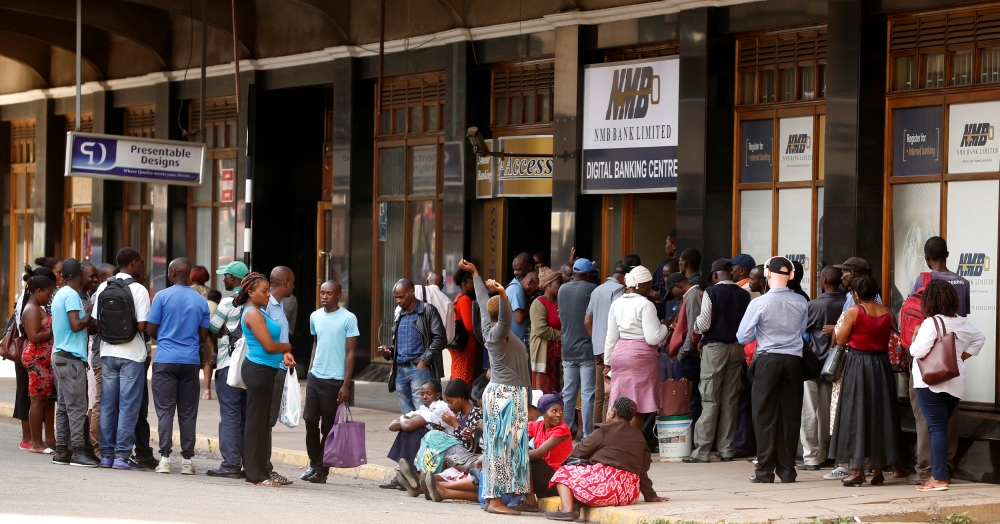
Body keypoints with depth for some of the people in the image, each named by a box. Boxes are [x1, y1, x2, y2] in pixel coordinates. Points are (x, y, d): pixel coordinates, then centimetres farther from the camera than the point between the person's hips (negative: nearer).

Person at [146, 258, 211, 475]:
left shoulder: (163, 296, -4)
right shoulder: (201, 301, 5)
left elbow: (151, 330, -1)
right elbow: (203, 335, 8)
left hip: (165, 360, -2)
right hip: (191, 361, 2)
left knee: (165, 410, 0)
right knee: (188, 412, 6)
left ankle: (165, 457, -6)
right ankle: (187, 459, 5)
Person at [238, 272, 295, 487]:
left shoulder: (259, 313, 18)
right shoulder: (253, 314, -13)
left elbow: (271, 343, 18)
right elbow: (269, 346, -18)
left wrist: (284, 354, -2)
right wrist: (288, 347, 1)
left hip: (265, 370, 10)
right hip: (258, 370, -10)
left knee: (263, 422, 12)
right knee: (257, 421, -6)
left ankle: (261, 472, 17)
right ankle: (256, 475, -4)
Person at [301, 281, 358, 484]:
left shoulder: (348, 319, -6)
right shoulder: (315, 317, 10)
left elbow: (350, 353, -7)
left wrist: (346, 385, -10)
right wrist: (310, 371, 13)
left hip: (334, 380, -5)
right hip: (315, 377, 5)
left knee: (329, 426, 2)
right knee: (310, 420, 2)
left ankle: (322, 470, 9)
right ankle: (314, 464, 16)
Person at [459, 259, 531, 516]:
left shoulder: (489, 326, 8)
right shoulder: (499, 332, -15)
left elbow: (483, 301, 21)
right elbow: (506, 316, -37)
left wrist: (475, 273, 34)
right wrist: (502, 293, -54)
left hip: (499, 392, 9)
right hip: (506, 394, -9)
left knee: (498, 446, 9)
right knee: (502, 446, -10)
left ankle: (494, 497, 10)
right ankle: (496, 500, -13)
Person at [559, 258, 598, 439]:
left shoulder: (562, 290, 8)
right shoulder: (592, 289, -10)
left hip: (567, 349, 6)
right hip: (587, 348, -6)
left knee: (568, 393, 11)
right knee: (587, 393, -3)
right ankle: (587, 435, -4)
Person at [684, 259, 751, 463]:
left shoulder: (711, 292, -11)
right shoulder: (744, 295, 2)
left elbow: (704, 324, -14)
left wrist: (696, 327, 7)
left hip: (715, 346, -4)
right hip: (736, 347, 4)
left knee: (710, 400, -3)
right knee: (730, 399, 9)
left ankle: (702, 451, -5)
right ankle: (727, 450, 11)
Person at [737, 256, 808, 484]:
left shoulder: (759, 303, -11)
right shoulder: (800, 303, -1)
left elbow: (743, 337, -6)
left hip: (767, 360, -3)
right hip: (793, 360, 3)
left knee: (765, 415, 3)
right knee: (790, 415, 8)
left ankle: (765, 471, 2)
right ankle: (787, 470, 10)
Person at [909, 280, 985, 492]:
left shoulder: (931, 323, -14)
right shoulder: (962, 323, 9)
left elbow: (919, 351, -20)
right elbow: (979, 338, 25)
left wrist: (915, 337, -1)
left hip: (931, 383, -7)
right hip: (955, 383, 7)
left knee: (937, 428, -6)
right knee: (941, 427, 16)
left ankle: (939, 478, -7)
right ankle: (941, 472, 16)